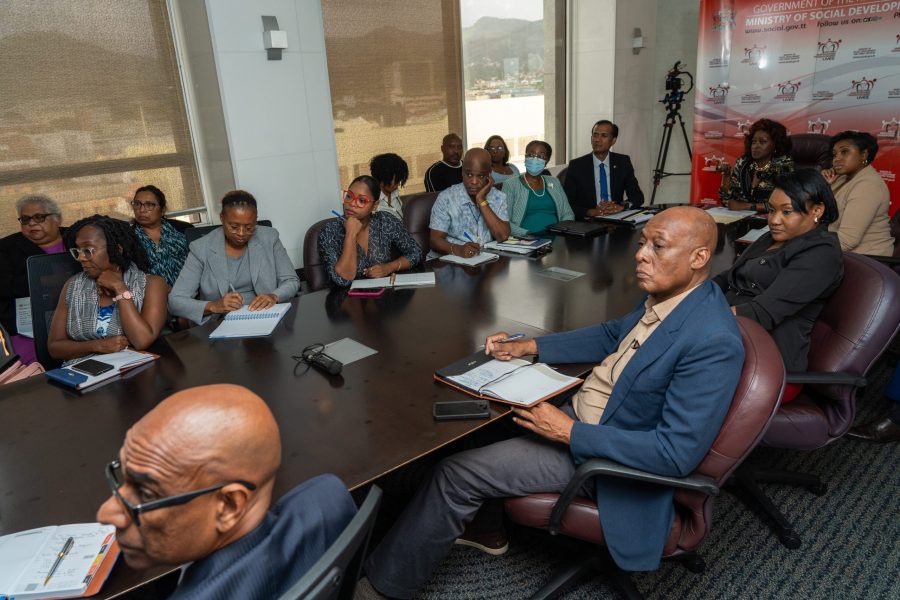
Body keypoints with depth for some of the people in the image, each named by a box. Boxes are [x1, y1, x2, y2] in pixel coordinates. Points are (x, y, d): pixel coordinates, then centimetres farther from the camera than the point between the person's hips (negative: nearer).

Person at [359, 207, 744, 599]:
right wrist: (529, 347, 3)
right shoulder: (666, 294, -3)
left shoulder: (713, 343, -29)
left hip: (597, 450, -9)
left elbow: (678, 453, -29)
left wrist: (570, 432, -26)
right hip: (579, 408, 9)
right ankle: (484, 521, 31)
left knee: (456, 475, -9)